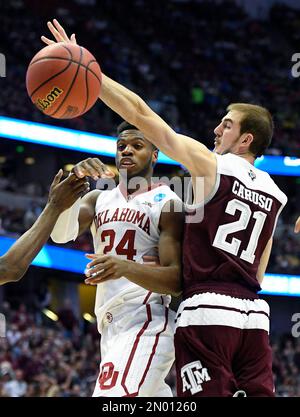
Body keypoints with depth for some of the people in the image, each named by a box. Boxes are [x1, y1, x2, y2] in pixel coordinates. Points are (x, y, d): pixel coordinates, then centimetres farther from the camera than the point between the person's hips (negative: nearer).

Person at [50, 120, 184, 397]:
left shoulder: (167, 203, -3)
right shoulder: (98, 199, 15)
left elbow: (177, 281, -12)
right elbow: (60, 233, -5)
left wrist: (126, 267, -30)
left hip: (145, 325, -7)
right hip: (111, 328, 8)